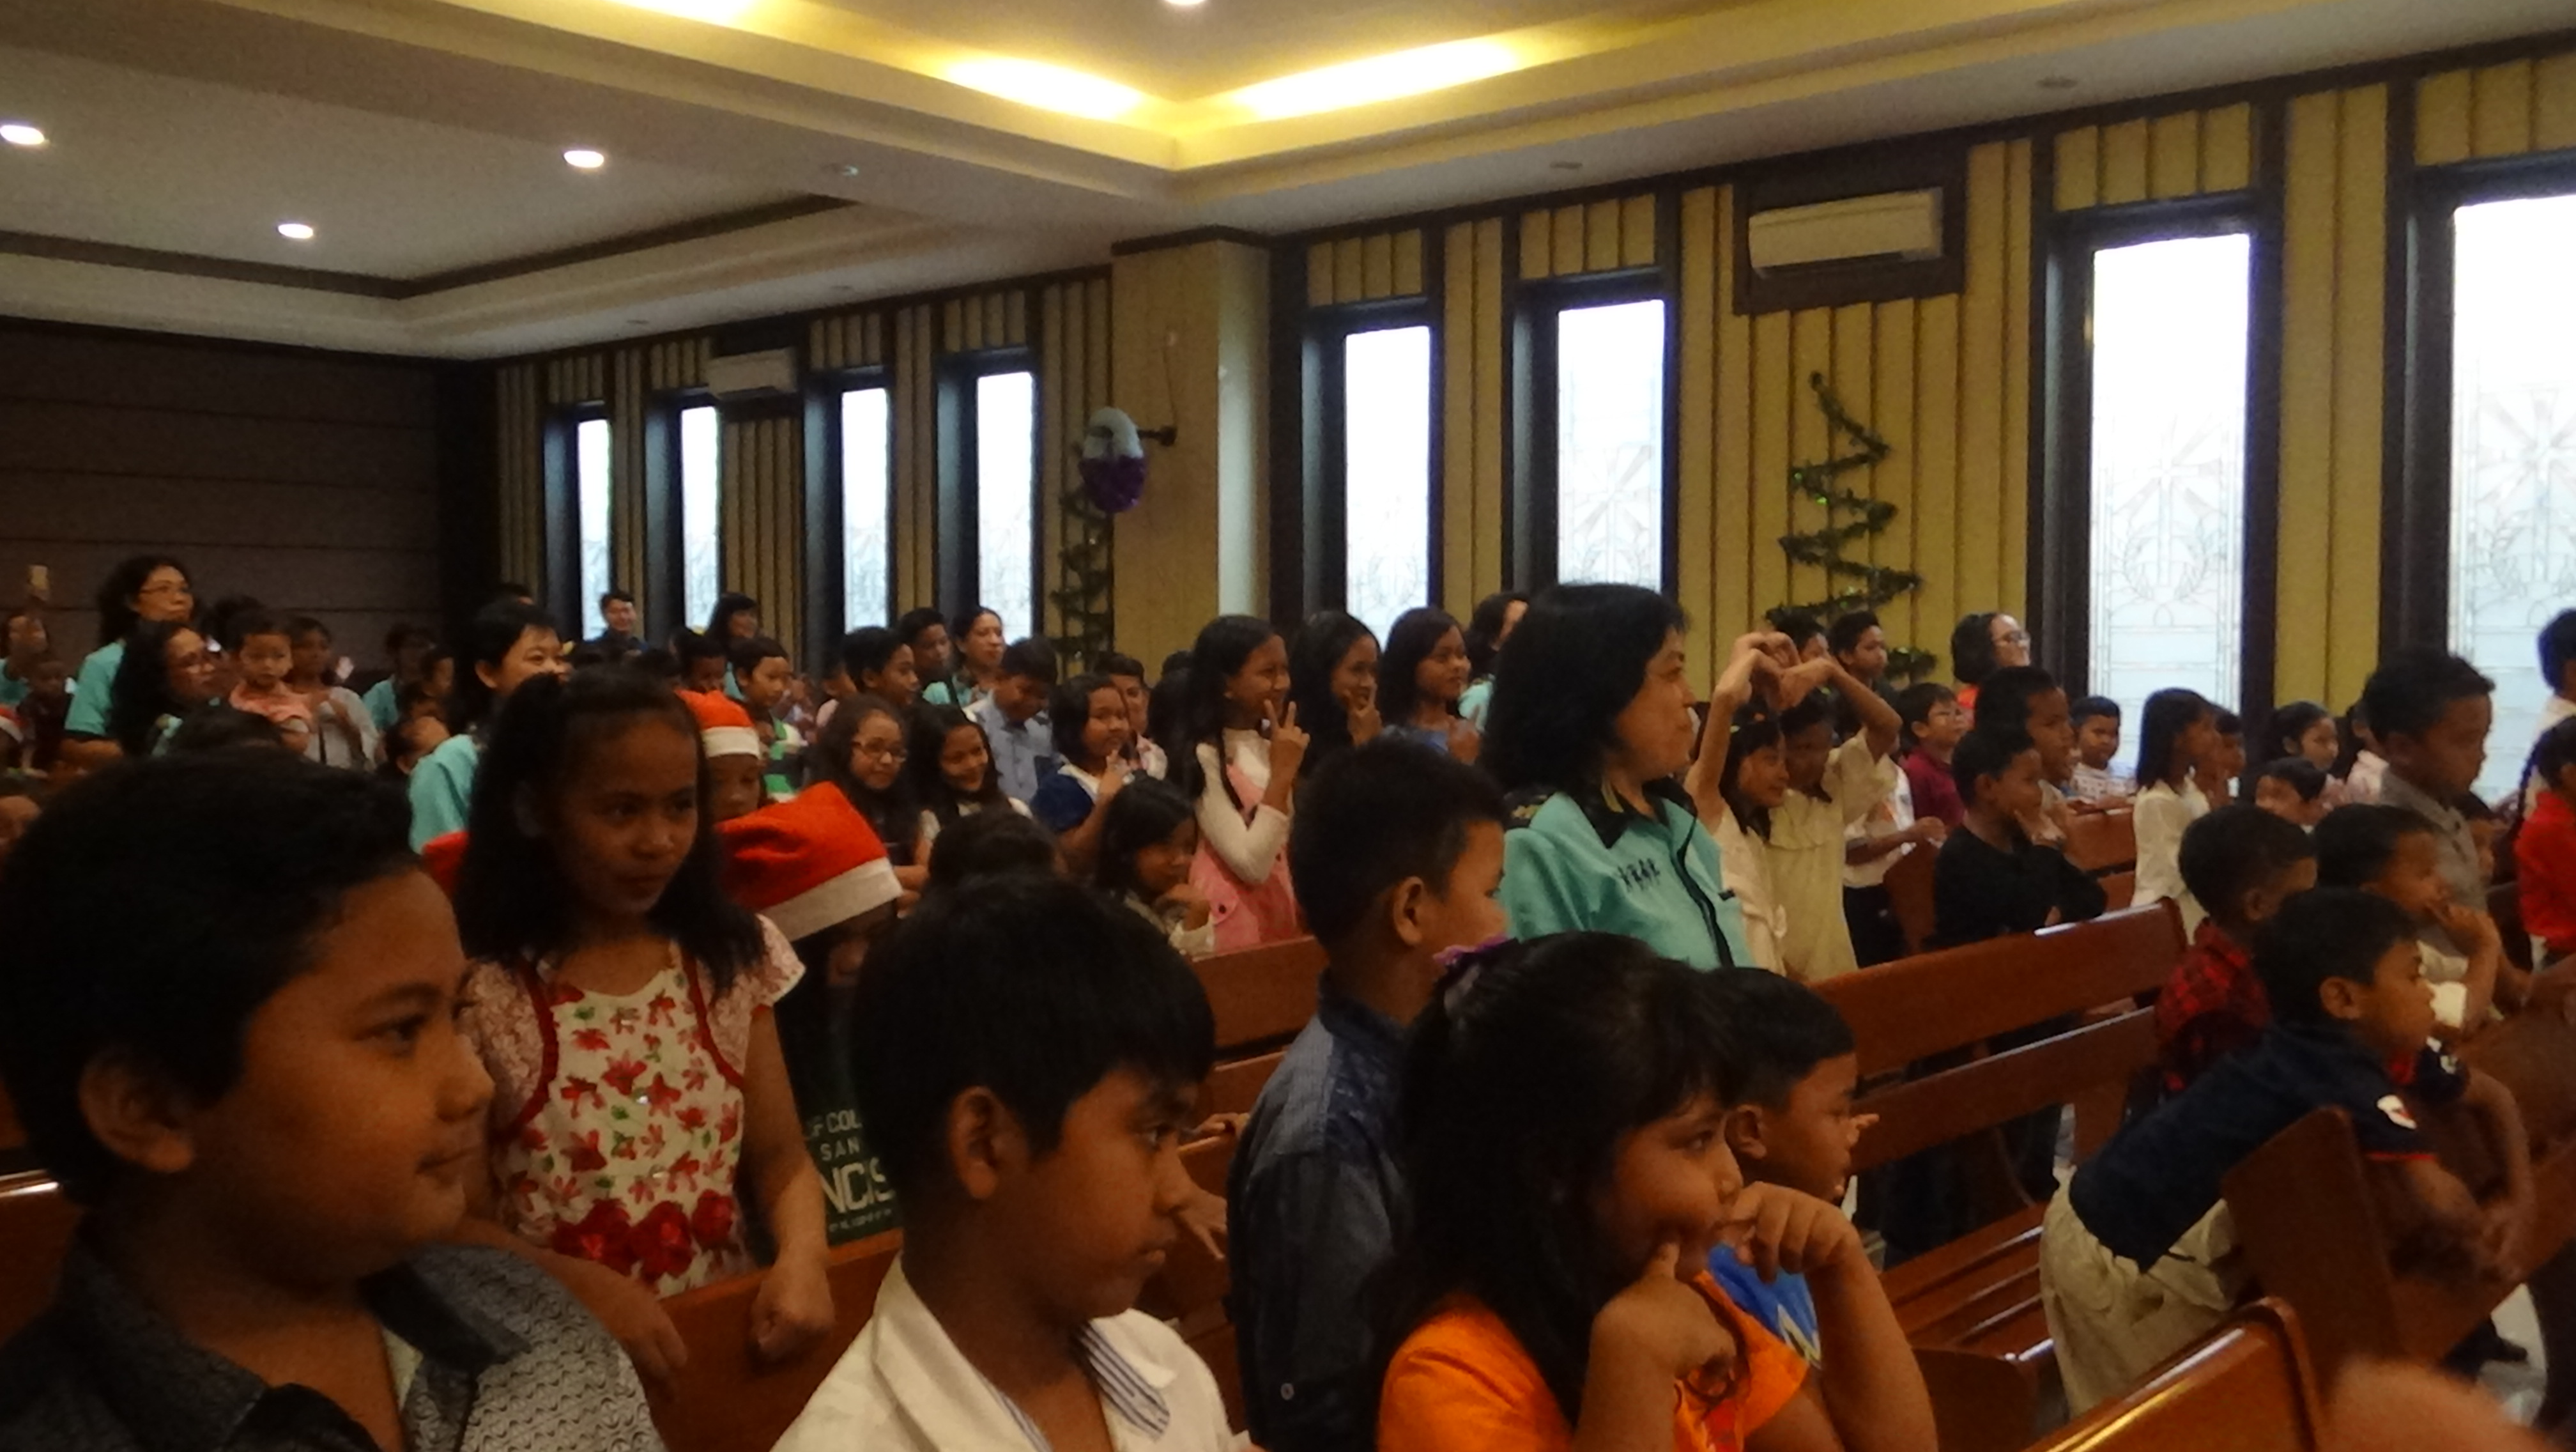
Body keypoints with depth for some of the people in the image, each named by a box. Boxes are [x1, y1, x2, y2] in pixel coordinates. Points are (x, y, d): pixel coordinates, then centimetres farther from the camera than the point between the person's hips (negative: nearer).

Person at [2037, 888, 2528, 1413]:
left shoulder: (2381, 1050, 1)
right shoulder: (2344, 1079, -28)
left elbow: (2492, 1097, 16)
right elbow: (2436, 1201, -38)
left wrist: (2517, 1199, 2)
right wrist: (2477, 1232, -14)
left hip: (2174, 1236, 9)